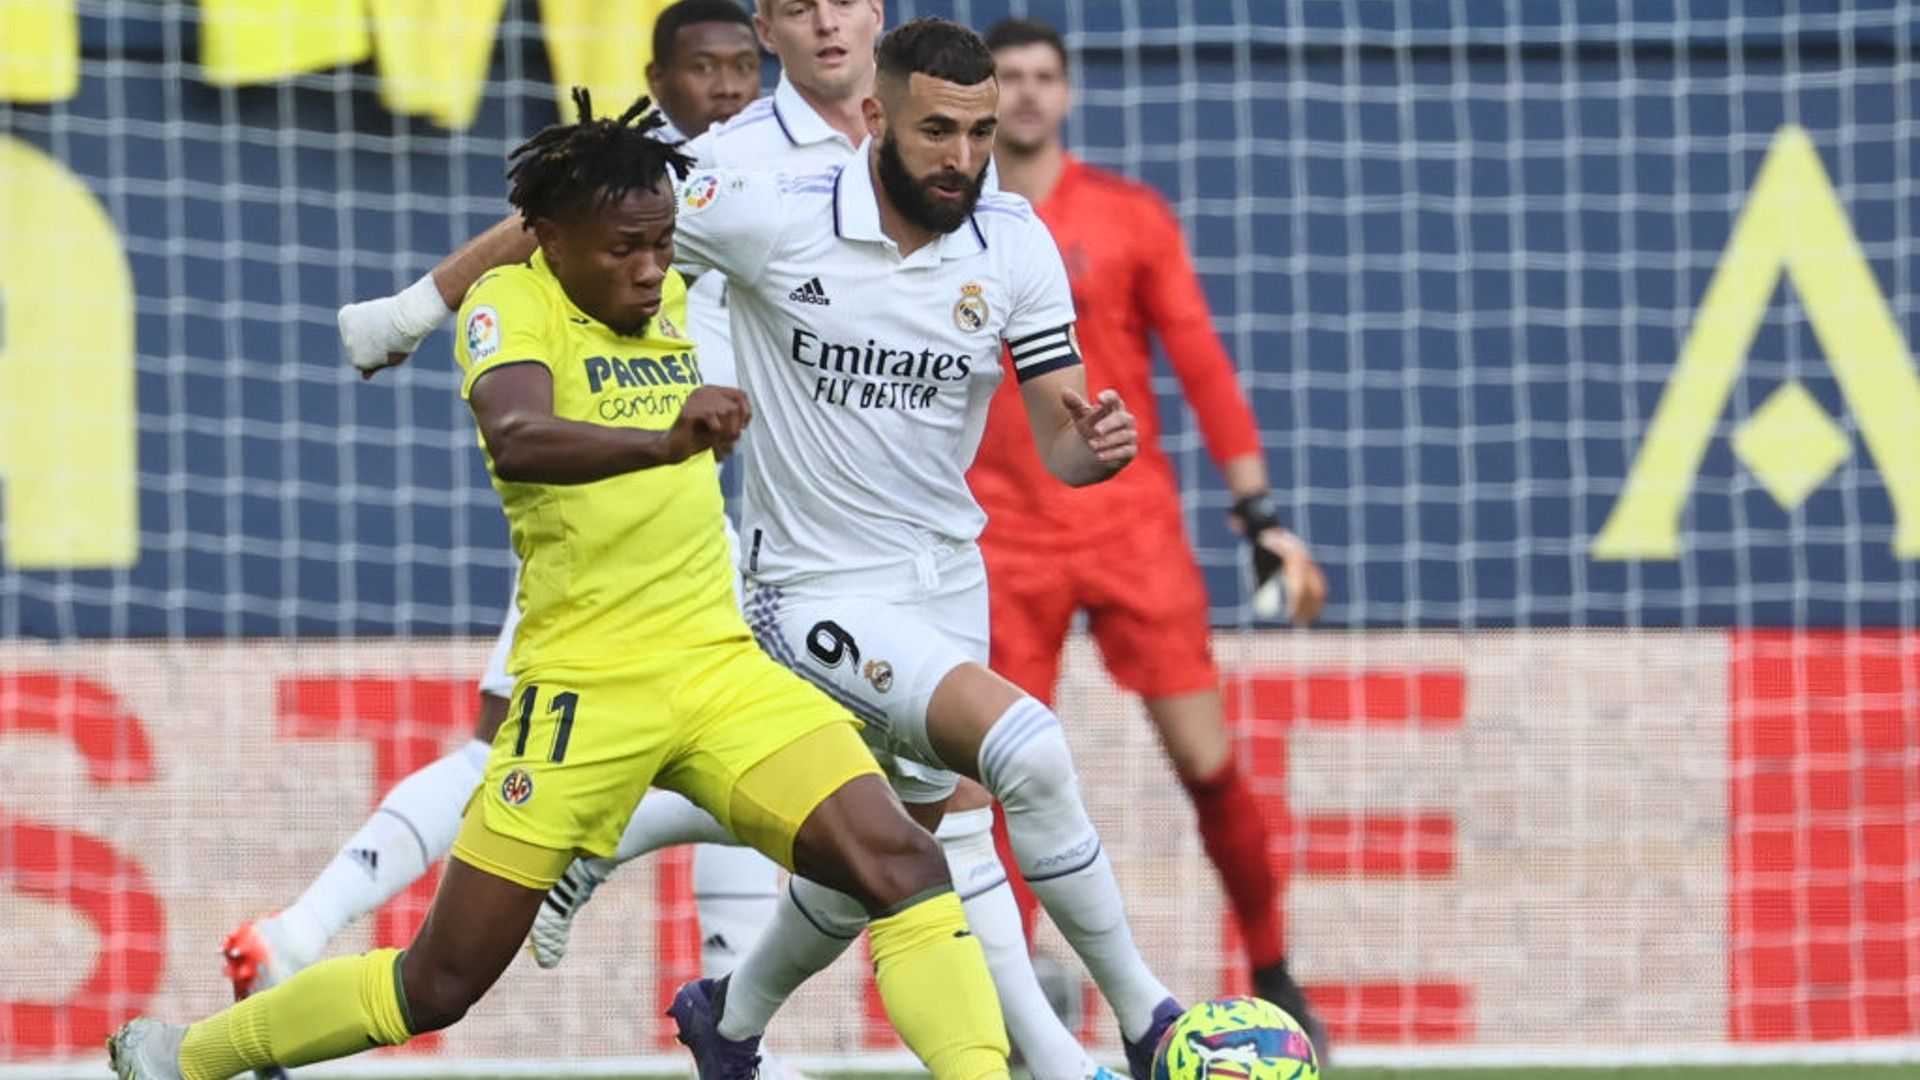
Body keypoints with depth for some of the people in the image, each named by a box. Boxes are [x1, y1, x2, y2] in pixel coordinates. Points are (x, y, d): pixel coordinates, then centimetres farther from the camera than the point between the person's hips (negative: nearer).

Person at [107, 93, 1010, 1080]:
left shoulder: (674, 299, 11)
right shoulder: (512, 304, -9)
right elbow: (515, 439, -33)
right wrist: (665, 440, -48)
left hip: (721, 666, 5)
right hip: (585, 686, -5)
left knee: (903, 867, -18)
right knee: (442, 983, 2)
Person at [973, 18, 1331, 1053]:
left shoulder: (1129, 218, 2)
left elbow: (1203, 367, 2)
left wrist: (1262, 515, -2)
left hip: (1133, 528, -1)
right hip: (1005, 544, 1)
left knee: (1207, 761, -5)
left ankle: (1272, 972, 10)